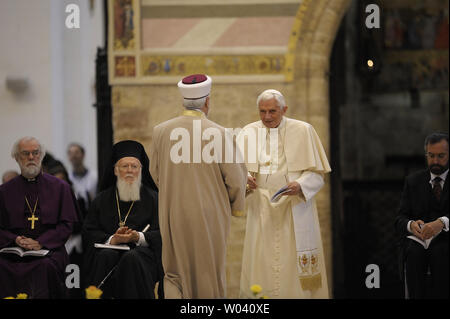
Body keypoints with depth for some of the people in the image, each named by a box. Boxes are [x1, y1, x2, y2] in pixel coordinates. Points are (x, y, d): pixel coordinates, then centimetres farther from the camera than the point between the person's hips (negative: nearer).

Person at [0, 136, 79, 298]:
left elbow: (67, 224, 4)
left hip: (49, 249, -1)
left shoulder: (60, 187, 12)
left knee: (45, 266, -36)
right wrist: (15, 240, -10)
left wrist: (40, 242, -10)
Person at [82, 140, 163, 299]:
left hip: (141, 250, -1)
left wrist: (139, 237, -16)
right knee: (106, 256, -34)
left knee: (131, 258, -36)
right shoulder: (102, 199, 19)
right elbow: (88, 232, 10)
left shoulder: (153, 198, 15)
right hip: (109, 248, 1)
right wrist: (113, 239, -9)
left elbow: (161, 233, 4)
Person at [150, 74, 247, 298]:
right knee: (209, 274, 13)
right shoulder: (219, 134, -15)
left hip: (173, 215, 2)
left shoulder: (160, 132, -6)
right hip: (210, 216, -2)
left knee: (175, 273, 16)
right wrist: (236, 206, 10)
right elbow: (235, 178, -10)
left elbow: (155, 173, 6)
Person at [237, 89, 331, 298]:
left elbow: (316, 174, 2)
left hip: (295, 210, -2)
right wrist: (245, 179, -19)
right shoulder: (249, 133, 9)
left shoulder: (303, 131, 3)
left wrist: (300, 186, -18)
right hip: (261, 212, 2)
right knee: (261, 267, -2)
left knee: (296, 265, -4)